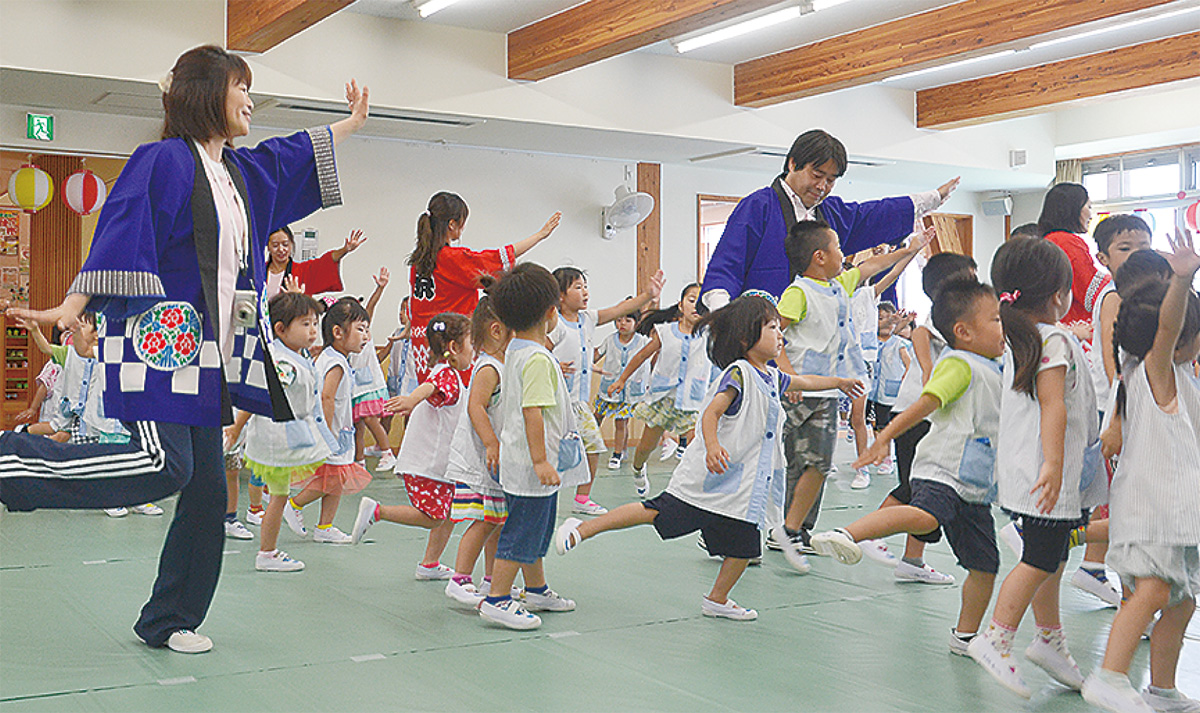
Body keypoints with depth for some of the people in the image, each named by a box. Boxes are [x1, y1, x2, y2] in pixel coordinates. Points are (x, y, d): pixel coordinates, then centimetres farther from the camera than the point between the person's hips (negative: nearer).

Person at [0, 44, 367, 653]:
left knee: (206, 491, 6)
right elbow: (121, 233, -15)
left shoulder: (244, 170, 18)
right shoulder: (165, 161, -6)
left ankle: (168, 622, 17)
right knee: (165, 466, -24)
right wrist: (73, 305, -23)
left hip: (205, 353, 8)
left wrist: (351, 123, 48)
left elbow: (300, 154, 37)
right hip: (158, 342, -8)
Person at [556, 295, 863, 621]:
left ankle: (718, 599, 23)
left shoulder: (772, 377, 14)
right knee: (659, 512, -10)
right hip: (715, 474, -8)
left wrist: (839, 382, 46)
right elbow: (712, 412, -25)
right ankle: (583, 529, -3)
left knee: (745, 544, 5)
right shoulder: (739, 373, -13)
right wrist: (712, 445, -42)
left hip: (746, 480, 8)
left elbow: (804, 381, 35)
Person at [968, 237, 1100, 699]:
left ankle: (1050, 639, 26)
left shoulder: (1018, 340, 14)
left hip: (1025, 471, 10)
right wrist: (1054, 463, -29)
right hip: (1046, 478, -10)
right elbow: (1053, 405, -24)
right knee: (1041, 560, -7)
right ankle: (995, 640, -6)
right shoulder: (1055, 340, -14)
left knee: (1049, 558, 16)